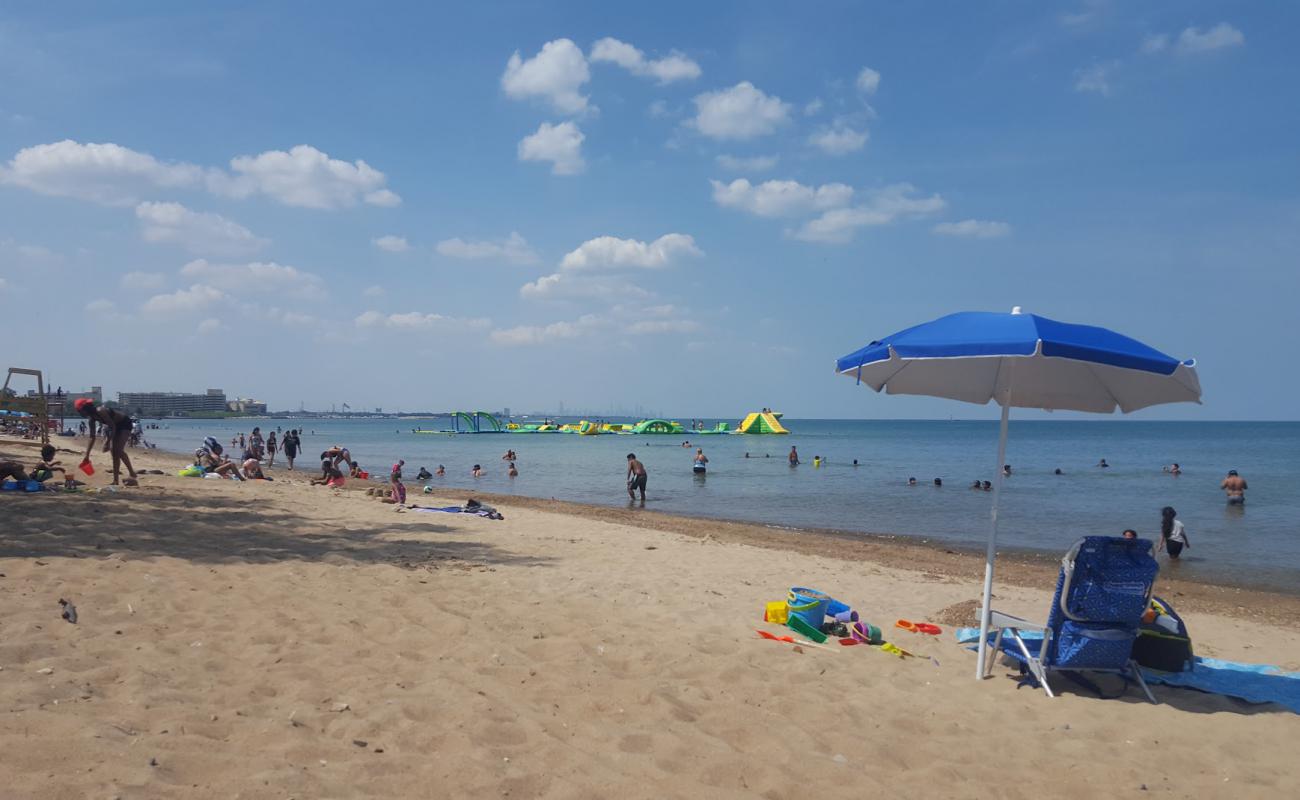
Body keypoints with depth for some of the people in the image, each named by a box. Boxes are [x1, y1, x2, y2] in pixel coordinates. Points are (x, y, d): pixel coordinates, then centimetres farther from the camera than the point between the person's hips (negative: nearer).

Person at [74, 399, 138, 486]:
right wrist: (87, 456, 2)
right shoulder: (91, 418, -2)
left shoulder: (100, 411, -27)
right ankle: (115, 480, 6)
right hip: (117, 426, 9)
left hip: (125, 423, -9)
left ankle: (132, 474, -17)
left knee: (119, 450, -20)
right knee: (114, 452, 4)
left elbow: (112, 427, -25)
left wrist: (107, 442, -26)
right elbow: (92, 437, 3)